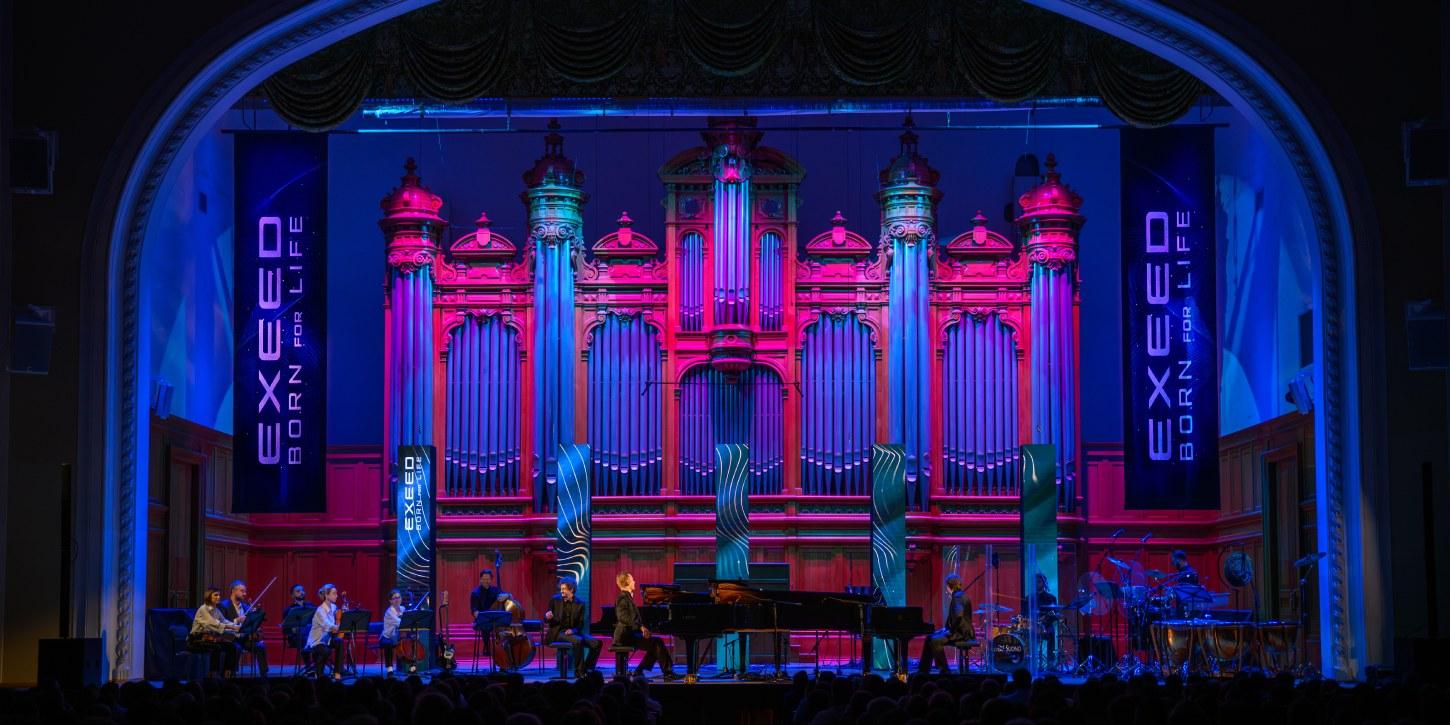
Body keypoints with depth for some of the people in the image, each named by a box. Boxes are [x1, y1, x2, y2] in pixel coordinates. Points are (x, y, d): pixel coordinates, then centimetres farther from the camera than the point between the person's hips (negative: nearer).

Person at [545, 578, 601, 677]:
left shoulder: (580, 603, 5)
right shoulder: (555, 600, 2)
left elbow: (581, 624, 3)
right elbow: (546, 620, 4)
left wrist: (573, 630, -18)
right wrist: (547, 617, -20)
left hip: (572, 632, 3)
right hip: (558, 632, -3)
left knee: (596, 643, -18)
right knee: (578, 641, -34)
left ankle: (586, 669, -6)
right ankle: (579, 671, -24)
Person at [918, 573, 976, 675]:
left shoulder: (958, 596, -16)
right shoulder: (958, 595, 17)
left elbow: (958, 616, -29)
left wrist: (951, 630, -19)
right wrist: (947, 628, 9)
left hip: (962, 632, -11)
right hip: (959, 630, 11)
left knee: (935, 641, -24)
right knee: (929, 638, 11)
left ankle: (944, 670, -17)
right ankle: (923, 670, 12)